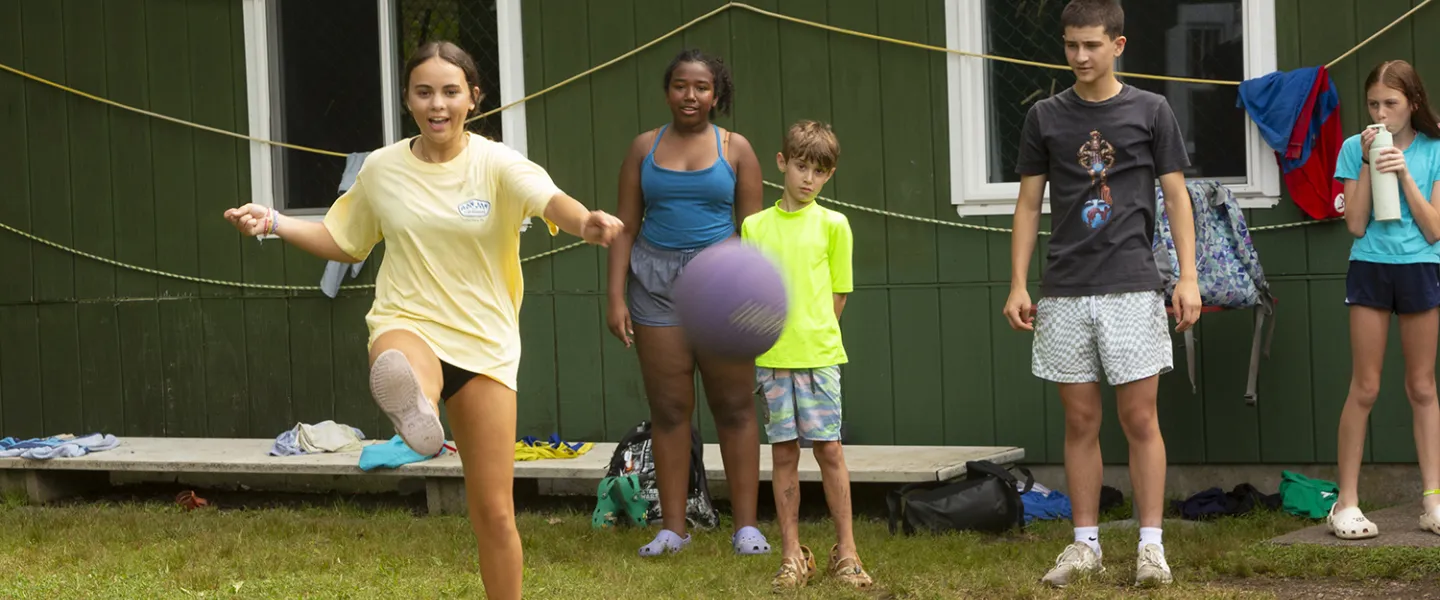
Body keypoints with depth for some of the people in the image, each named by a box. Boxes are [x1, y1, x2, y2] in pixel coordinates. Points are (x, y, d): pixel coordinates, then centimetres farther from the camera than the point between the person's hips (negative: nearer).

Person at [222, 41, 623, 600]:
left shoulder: (496, 164, -4)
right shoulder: (381, 168, 4)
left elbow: (549, 199, -26)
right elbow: (343, 242, 21)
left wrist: (585, 222, -49)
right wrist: (273, 222, 5)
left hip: (484, 344, 0)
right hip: (408, 324, 0)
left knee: (494, 513, 2)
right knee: (400, 370, -43)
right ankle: (418, 415, -78)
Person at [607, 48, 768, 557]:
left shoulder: (735, 149, 4)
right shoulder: (645, 148, 8)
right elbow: (626, 227, 7)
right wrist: (616, 296, -1)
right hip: (656, 281, 1)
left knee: (735, 406, -1)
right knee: (668, 409, 3)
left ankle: (746, 526, 3)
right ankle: (672, 528, 7)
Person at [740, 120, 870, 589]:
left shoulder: (832, 225, 2)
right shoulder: (755, 226, 7)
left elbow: (837, 294, 5)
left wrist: (812, 336, 0)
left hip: (818, 355, -1)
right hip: (769, 357, 1)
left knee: (829, 449, -2)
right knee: (784, 453, 5)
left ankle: (845, 552, 7)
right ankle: (792, 556, 11)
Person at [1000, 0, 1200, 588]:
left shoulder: (1151, 111, 3)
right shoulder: (1045, 117, 7)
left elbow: (1176, 197, 4)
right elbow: (1028, 204, 9)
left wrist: (1188, 276, -5)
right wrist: (1018, 285, 2)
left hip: (1132, 288, -2)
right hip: (1064, 293, 2)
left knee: (1140, 419, -2)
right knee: (1080, 421, 6)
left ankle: (1150, 544, 3)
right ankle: (1085, 544, 12)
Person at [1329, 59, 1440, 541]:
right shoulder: (1355, 149, 1)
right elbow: (1356, 225, -5)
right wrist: (1367, 164, -11)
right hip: (1370, 268, 0)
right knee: (1365, 388, -1)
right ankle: (1346, 503, 2)